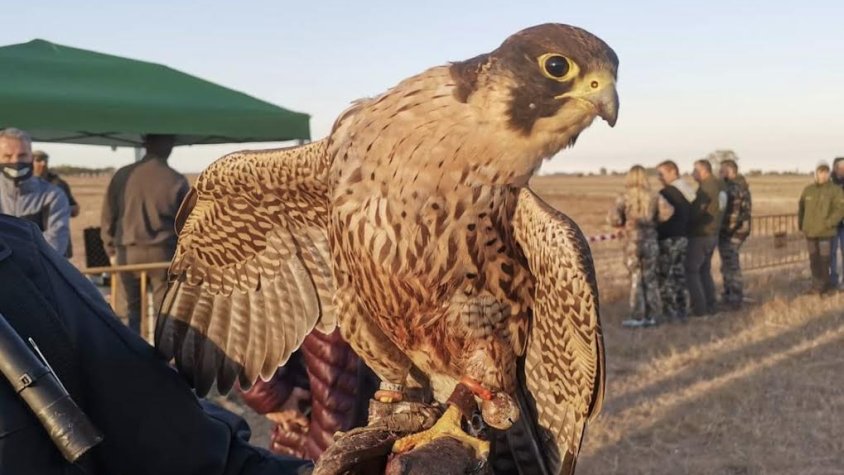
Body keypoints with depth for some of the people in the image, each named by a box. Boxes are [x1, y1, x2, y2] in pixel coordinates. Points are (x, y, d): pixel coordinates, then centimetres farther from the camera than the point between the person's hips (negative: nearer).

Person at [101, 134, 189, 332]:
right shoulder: (176, 181, -7)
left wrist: (110, 246, 18)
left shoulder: (123, 175, 1)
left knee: (133, 311, 13)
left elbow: (108, 215, 6)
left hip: (128, 252, 3)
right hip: (162, 252, -3)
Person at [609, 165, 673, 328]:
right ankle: (652, 315, 15)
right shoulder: (654, 197, -3)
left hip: (632, 242, -2)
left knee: (636, 279, 6)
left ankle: (637, 317, 7)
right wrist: (654, 220, 6)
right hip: (651, 242, 2)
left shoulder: (624, 198, -9)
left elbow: (614, 219, -12)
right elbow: (667, 212, -12)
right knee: (650, 279, 12)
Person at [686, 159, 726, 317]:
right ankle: (710, 305, 18)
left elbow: (696, 211, -22)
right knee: (704, 270, 17)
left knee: (691, 270, -1)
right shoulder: (719, 185, 9)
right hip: (713, 234, 9)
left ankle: (699, 307, -3)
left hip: (700, 235, -9)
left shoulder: (706, 187, -18)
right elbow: (712, 210, 11)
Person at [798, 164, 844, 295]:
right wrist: (801, 223, 12)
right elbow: (801, 208, 20)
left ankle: (820, 286, 7)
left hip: (825, 232, -4)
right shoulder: (808, 190, 10)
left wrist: (828, 223, -19)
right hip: (810, 231, 4)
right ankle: (817, 286, 19)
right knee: (814, 260, 9)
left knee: (824, 260, -4)